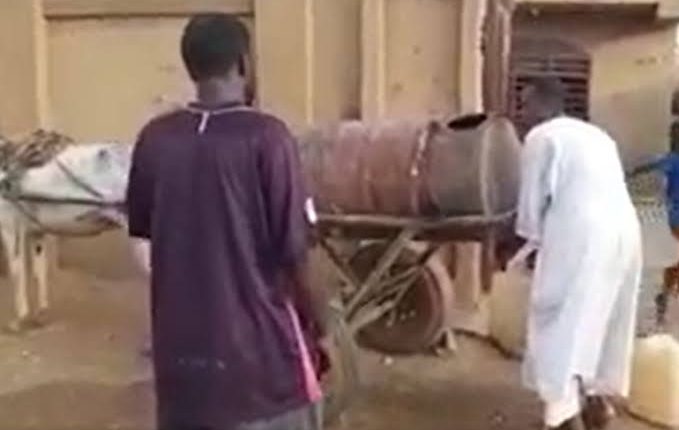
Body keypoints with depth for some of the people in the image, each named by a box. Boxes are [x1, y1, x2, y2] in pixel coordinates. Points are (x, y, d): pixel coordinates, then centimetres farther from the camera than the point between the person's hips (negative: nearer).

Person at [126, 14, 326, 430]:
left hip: (181, 339, 5)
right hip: (259, 339, -4)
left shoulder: (155, 139, -3)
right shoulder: (266, 136, -15)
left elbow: (141, 226, 10)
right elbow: (291, 249, -14)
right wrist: (315, 325, 0)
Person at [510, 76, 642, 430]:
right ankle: (596, 401, 32)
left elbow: (535, 199, 0)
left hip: (579, 237, -8)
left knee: (561, 326, -1)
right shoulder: (595, 134, 26)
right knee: (601, 320, 20)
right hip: (623, 231, 8)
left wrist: (527, 242, 17)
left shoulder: (541, 137, 2)